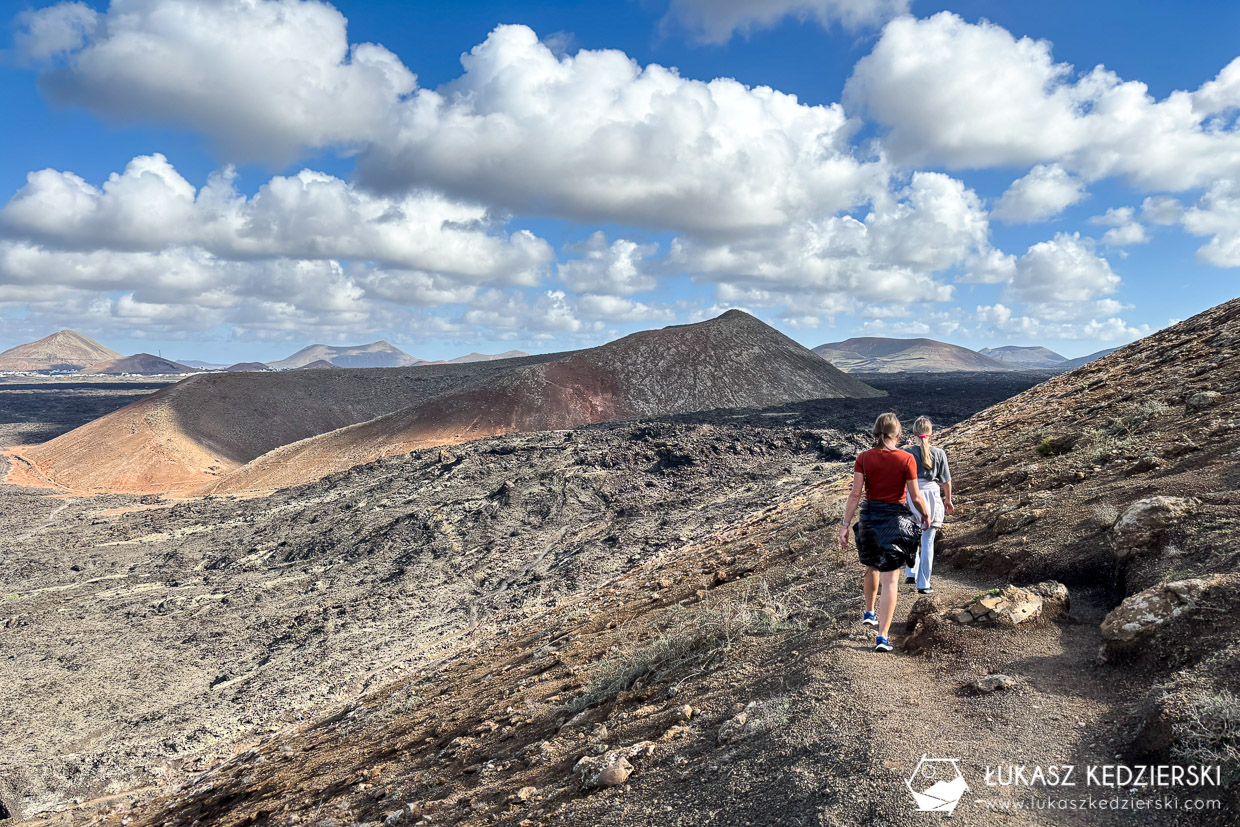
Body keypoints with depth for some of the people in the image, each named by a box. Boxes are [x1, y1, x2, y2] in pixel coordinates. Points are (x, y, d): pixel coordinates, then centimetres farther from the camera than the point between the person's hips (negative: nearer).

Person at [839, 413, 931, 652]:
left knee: (872, 567, 29)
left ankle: (869, 612, 44)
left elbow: (855, 494, -7)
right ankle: (882, 637, -1)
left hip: (870, 517, 3)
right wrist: (926, 516, 12)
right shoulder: (906, 459, -10)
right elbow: (915, 497, -6)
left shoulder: (863, 458, -5)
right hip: (896, 518, -3)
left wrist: (846, 525, -3)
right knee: (890, 580, 1)